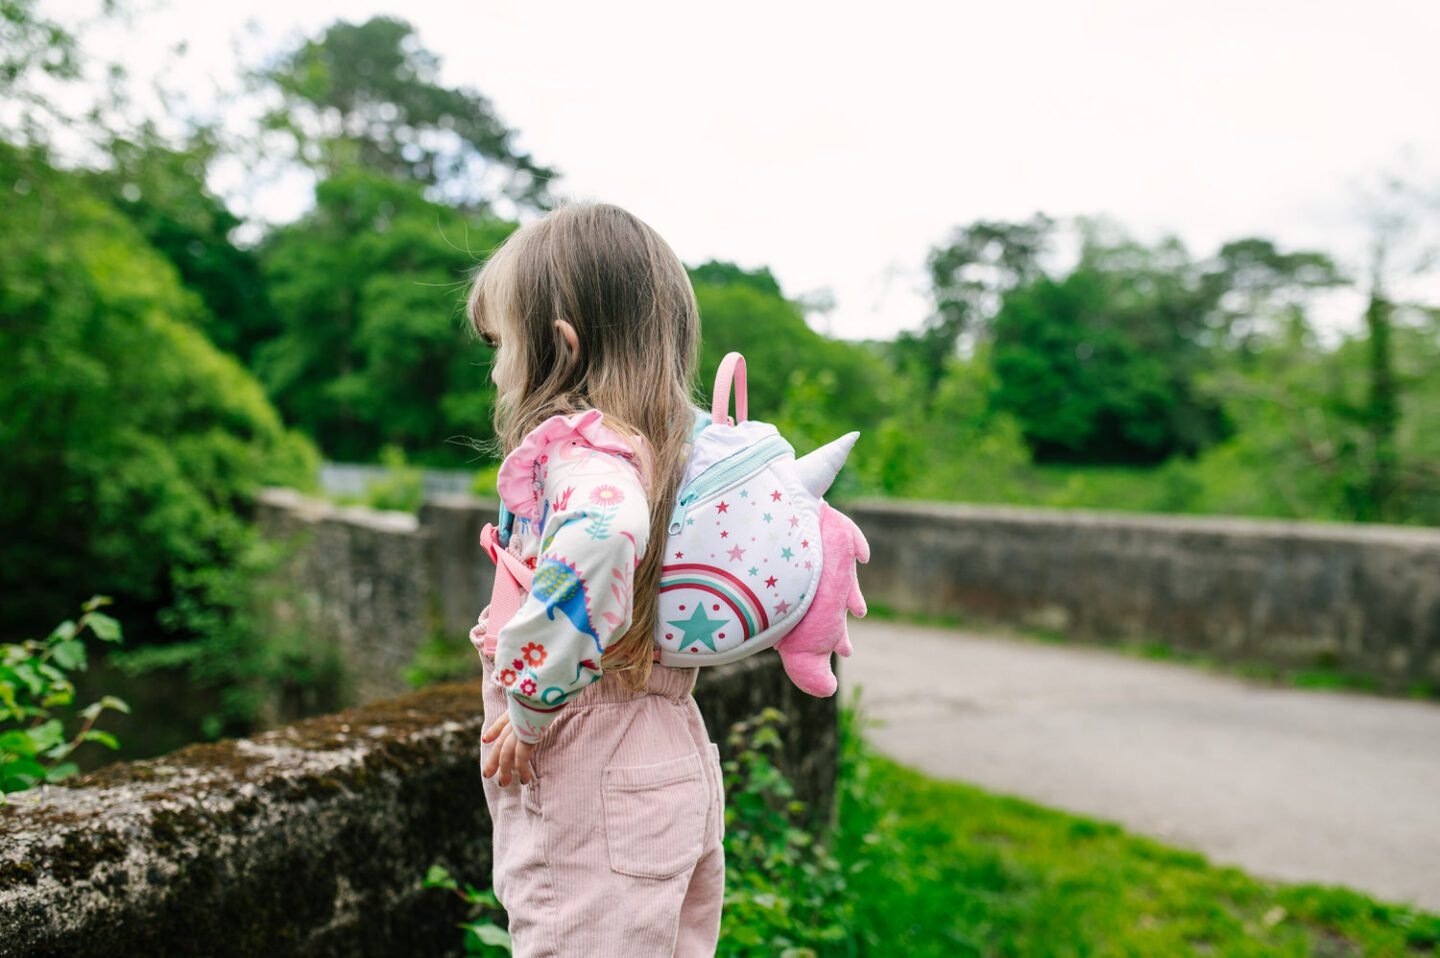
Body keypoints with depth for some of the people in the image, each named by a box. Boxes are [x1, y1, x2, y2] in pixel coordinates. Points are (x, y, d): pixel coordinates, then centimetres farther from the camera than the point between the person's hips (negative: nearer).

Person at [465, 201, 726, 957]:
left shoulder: (573, 438, -17)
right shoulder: (668, 444, 11)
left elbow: (602, 529, -37)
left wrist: (531, 708, -28)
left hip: (590, 776, -9)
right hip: (673, 761, 9)